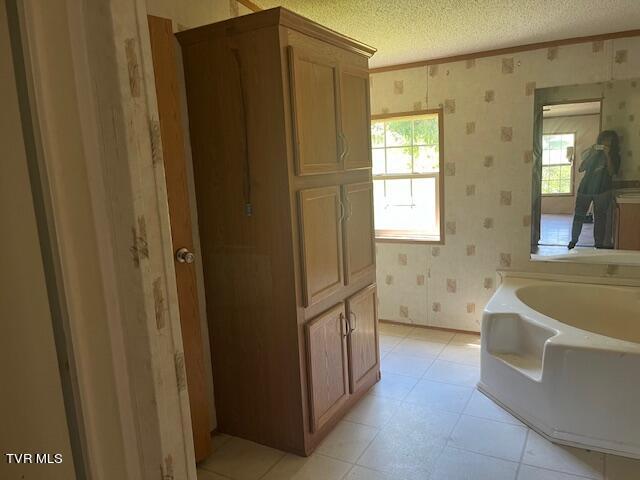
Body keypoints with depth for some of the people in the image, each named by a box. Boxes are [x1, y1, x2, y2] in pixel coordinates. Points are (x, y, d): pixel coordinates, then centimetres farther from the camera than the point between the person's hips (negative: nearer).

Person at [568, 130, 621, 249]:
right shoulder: (592, 152, 10)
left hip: (602, 191, -1)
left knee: (600, 217, 0)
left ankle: (599, 244, 6)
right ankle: (573, 240, 14)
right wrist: (591, 153, -7)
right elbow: (580, 169, 1)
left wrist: (608, 155, -15)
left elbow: (612, 172, -9)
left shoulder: (614, 156, 7)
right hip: (585, 188, 1)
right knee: (579, 215, 1)